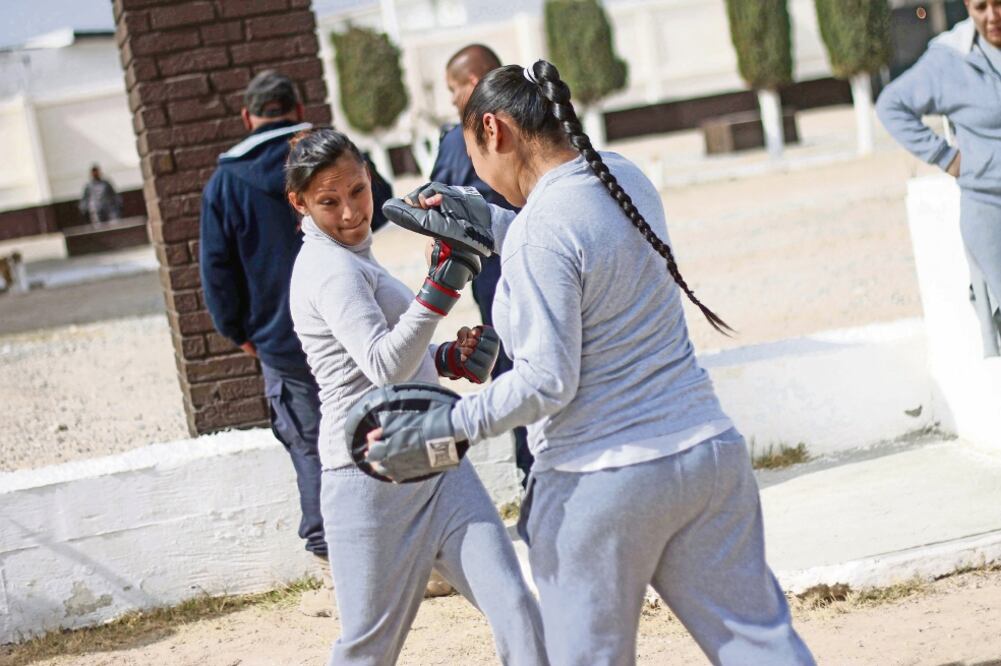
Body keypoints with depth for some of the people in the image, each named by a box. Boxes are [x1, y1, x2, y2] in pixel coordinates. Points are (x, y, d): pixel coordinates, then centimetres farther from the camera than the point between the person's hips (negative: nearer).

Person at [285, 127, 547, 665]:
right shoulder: (331, 269, -15)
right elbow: (383, 367, -28)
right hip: (374, 479, -9)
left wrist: (444, 357, 8)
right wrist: (442, 286, -36)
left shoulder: (350, 258, 14)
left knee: (514, 607, -5)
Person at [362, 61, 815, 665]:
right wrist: (484, 222, 25)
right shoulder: (624, 176, 6)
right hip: (712, 454, 7)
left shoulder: (541, 229, -18)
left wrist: (447, 427, -13)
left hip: (603, 485, -7)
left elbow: (547, 381, -19)